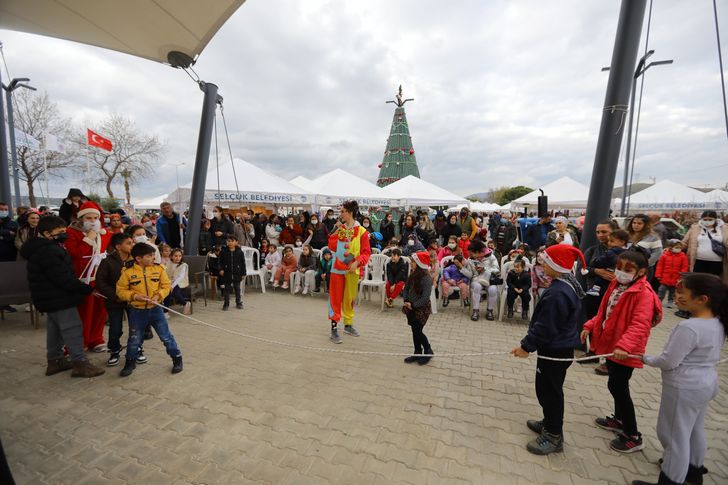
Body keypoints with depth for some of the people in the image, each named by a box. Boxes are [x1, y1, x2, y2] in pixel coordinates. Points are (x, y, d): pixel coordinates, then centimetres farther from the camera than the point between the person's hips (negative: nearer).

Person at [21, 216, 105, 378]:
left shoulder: (41, 248, 11)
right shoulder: (47, 252, -23)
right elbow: (64, 278, -26)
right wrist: (89, 289, -20)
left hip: (50, 298, 11)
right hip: (58, 299, -11)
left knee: (55, 328, 19)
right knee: (72, 328, -6)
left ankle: (55, 361, 30)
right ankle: (80, 364, -1)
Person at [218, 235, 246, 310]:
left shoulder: (240, 252, -4)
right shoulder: (223, 252, -3)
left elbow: (243, 263, -1)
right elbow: (221, 262, 2)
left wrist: (243, 273, -2)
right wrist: (221, 269, -14)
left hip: (237, 274, 0)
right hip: (227, 274, 0)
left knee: (237, 288, 11)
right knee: (227, 289, 9)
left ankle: (239, 303, 24)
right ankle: (226, 304, 20)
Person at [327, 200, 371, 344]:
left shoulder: (361, 231, -5)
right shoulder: (339, 228, 6)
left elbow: (366, 252, -7)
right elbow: (332, 247, 2)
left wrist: (357, 262, -21)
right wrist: (335, 232, -8)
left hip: (352, 270, -1)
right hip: (337, 267, 2)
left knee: (350, 298, 13)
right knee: (335, 298, 3)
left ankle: (348, 324, 30)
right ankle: (334, 327, 10)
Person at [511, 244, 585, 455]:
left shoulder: (558, 293, -29)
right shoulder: (569, 285, 4)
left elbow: (545, 327, -26)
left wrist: (526, 346, -16)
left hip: (554, 351, -10)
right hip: (561, 347, 10)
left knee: (549, 391, 6)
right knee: (548, 389, 23)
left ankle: (553, 437, 22)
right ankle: (549, 423, 40)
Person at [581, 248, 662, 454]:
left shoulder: (644, 293, -20)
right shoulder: (617, 285, 5)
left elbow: (640, 325, -29)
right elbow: (605, 311, 13)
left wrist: (624, 346, -39)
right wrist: (590, 326, 6)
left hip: (624, 351, -8)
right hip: (611, 345, 8)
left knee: (617, 386, 0)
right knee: (617, 385, 22)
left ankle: (633, 437, 17)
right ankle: (619, 420, 41)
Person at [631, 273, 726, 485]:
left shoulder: (689, 327, -29)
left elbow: (668, 362, -23)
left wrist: (645, 359, -7)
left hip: (685, 388, -9)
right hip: (706, 383, 9)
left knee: (675, 435, 5)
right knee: (695, 431, 26)